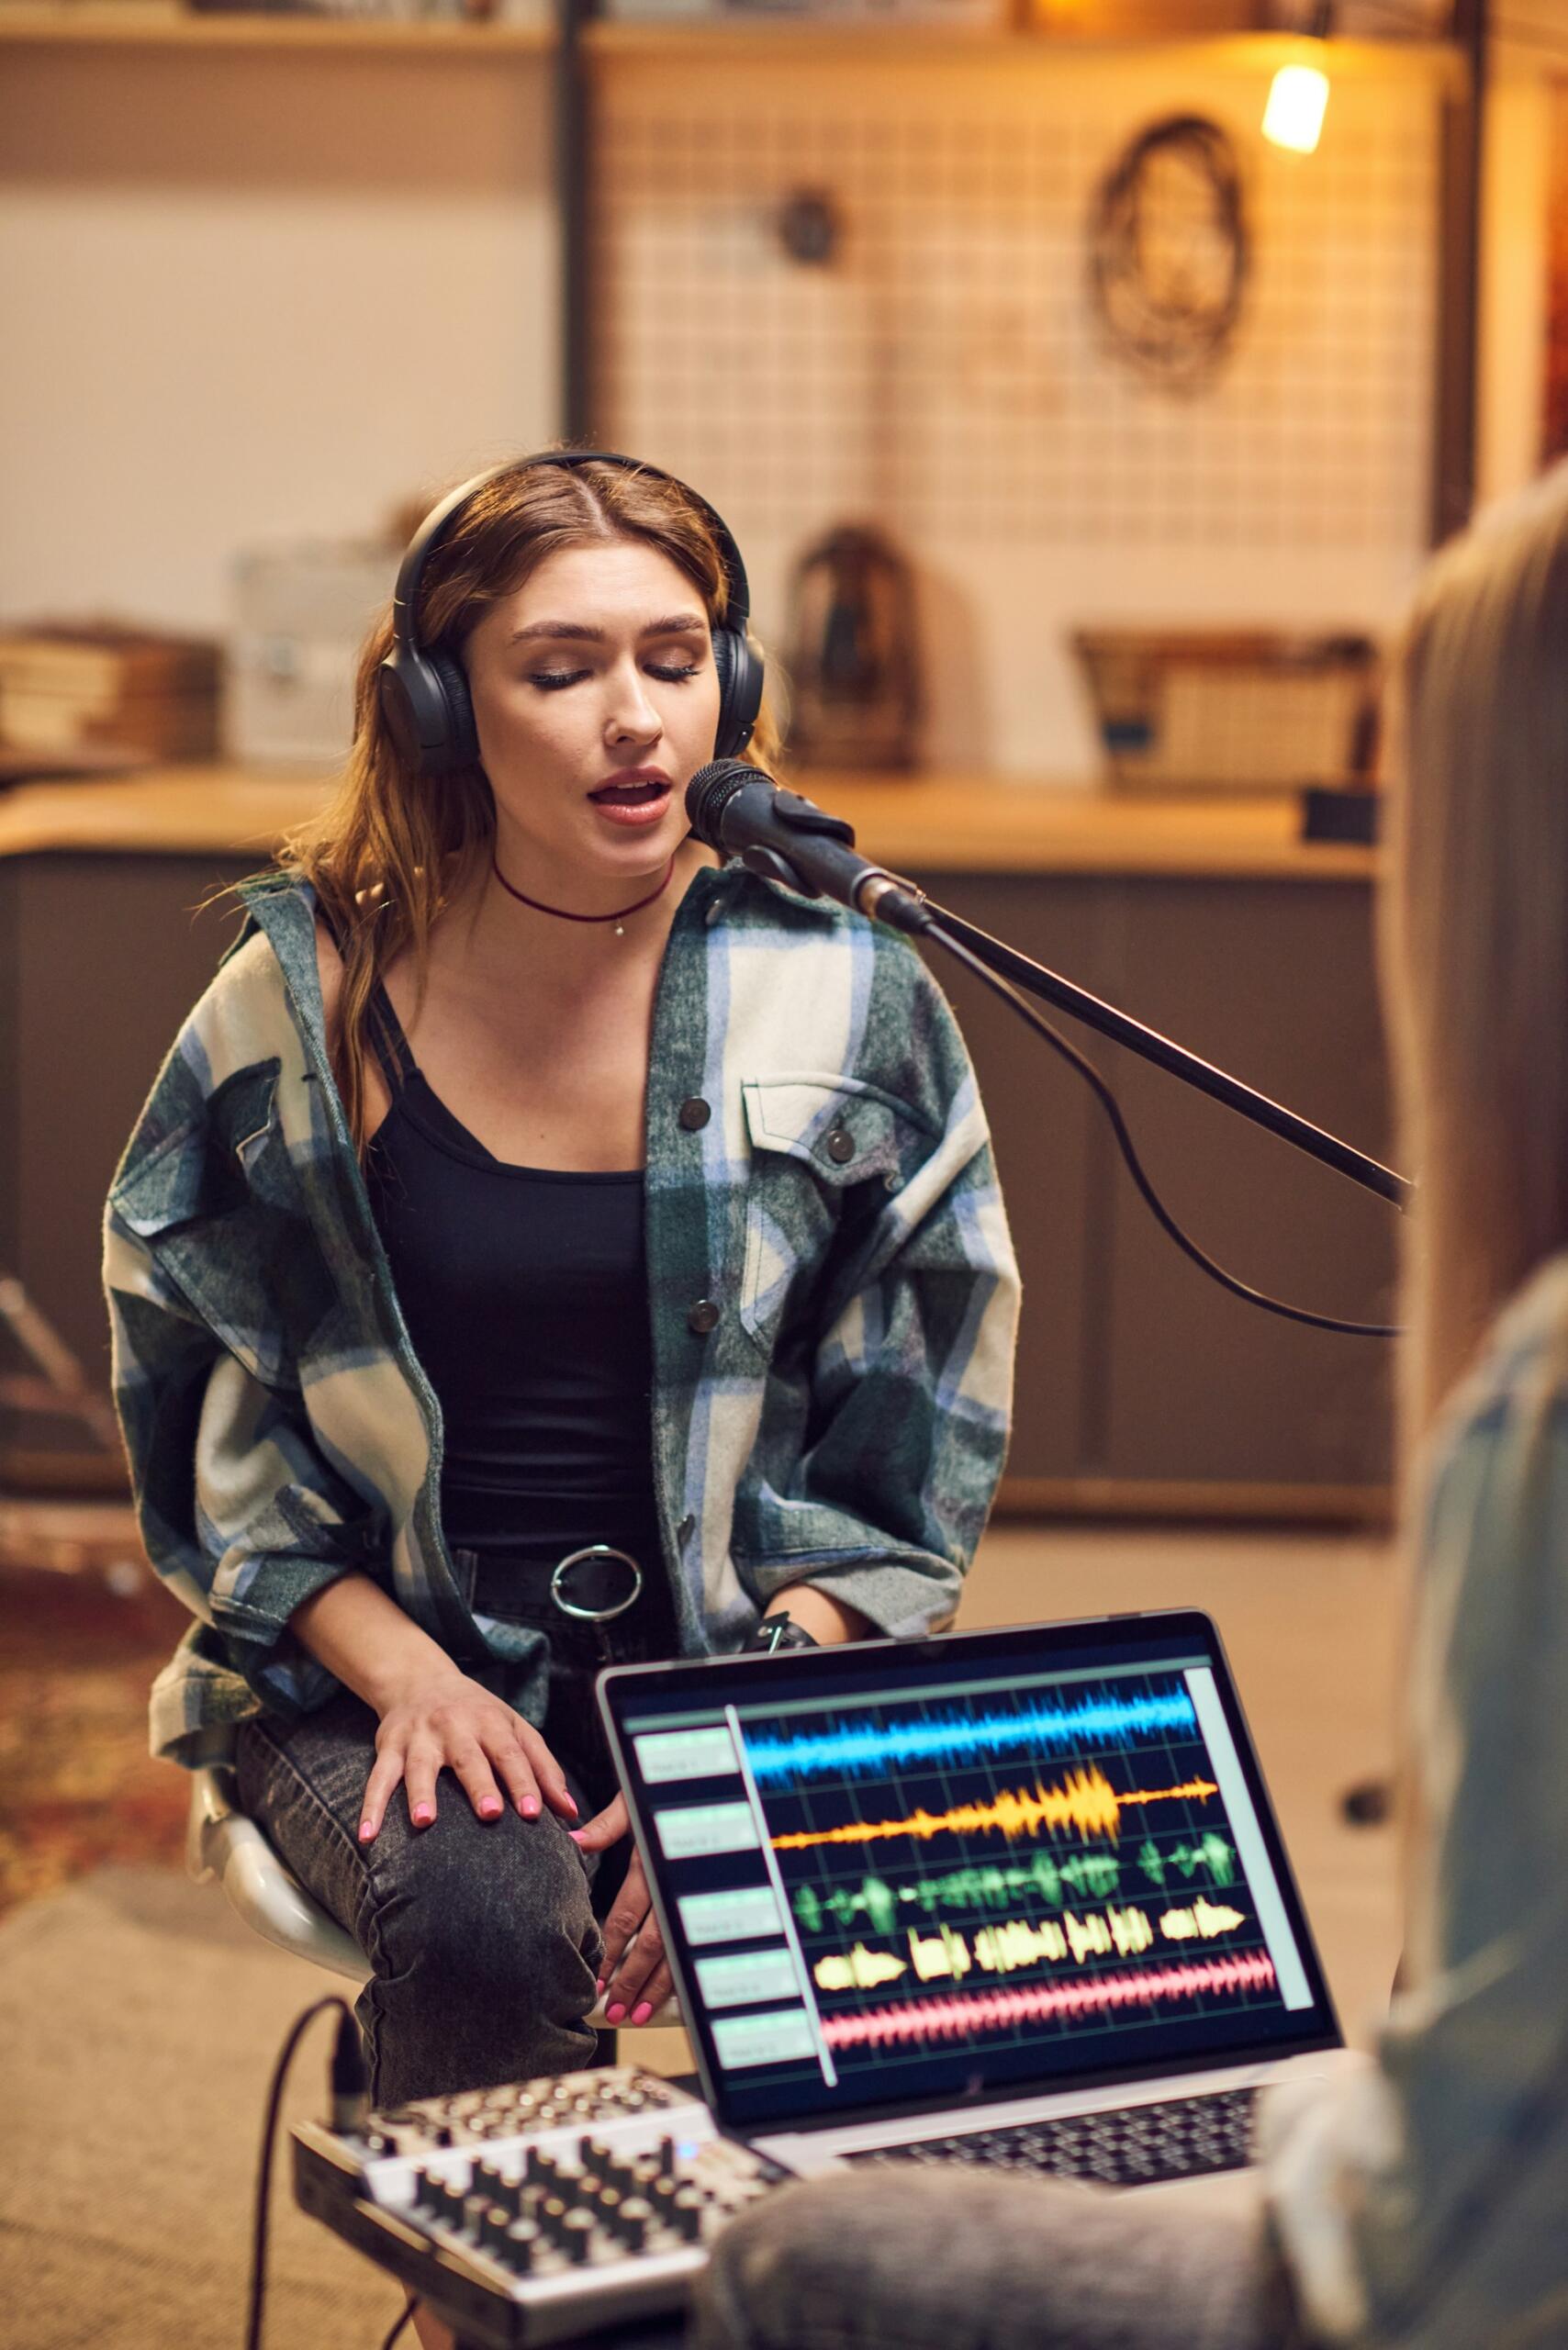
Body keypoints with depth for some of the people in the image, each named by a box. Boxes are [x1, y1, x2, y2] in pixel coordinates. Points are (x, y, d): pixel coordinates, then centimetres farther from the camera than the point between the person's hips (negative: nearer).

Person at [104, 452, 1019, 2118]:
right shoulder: (306, 1008, -3)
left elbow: (907, 1464, 3)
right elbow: (214, 1431, 5)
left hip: (756, 1658, 1)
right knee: (484, 1917, -32)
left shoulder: (846, 997, 0)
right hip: (386, 1662, -1)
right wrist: (405, 1671, -11)